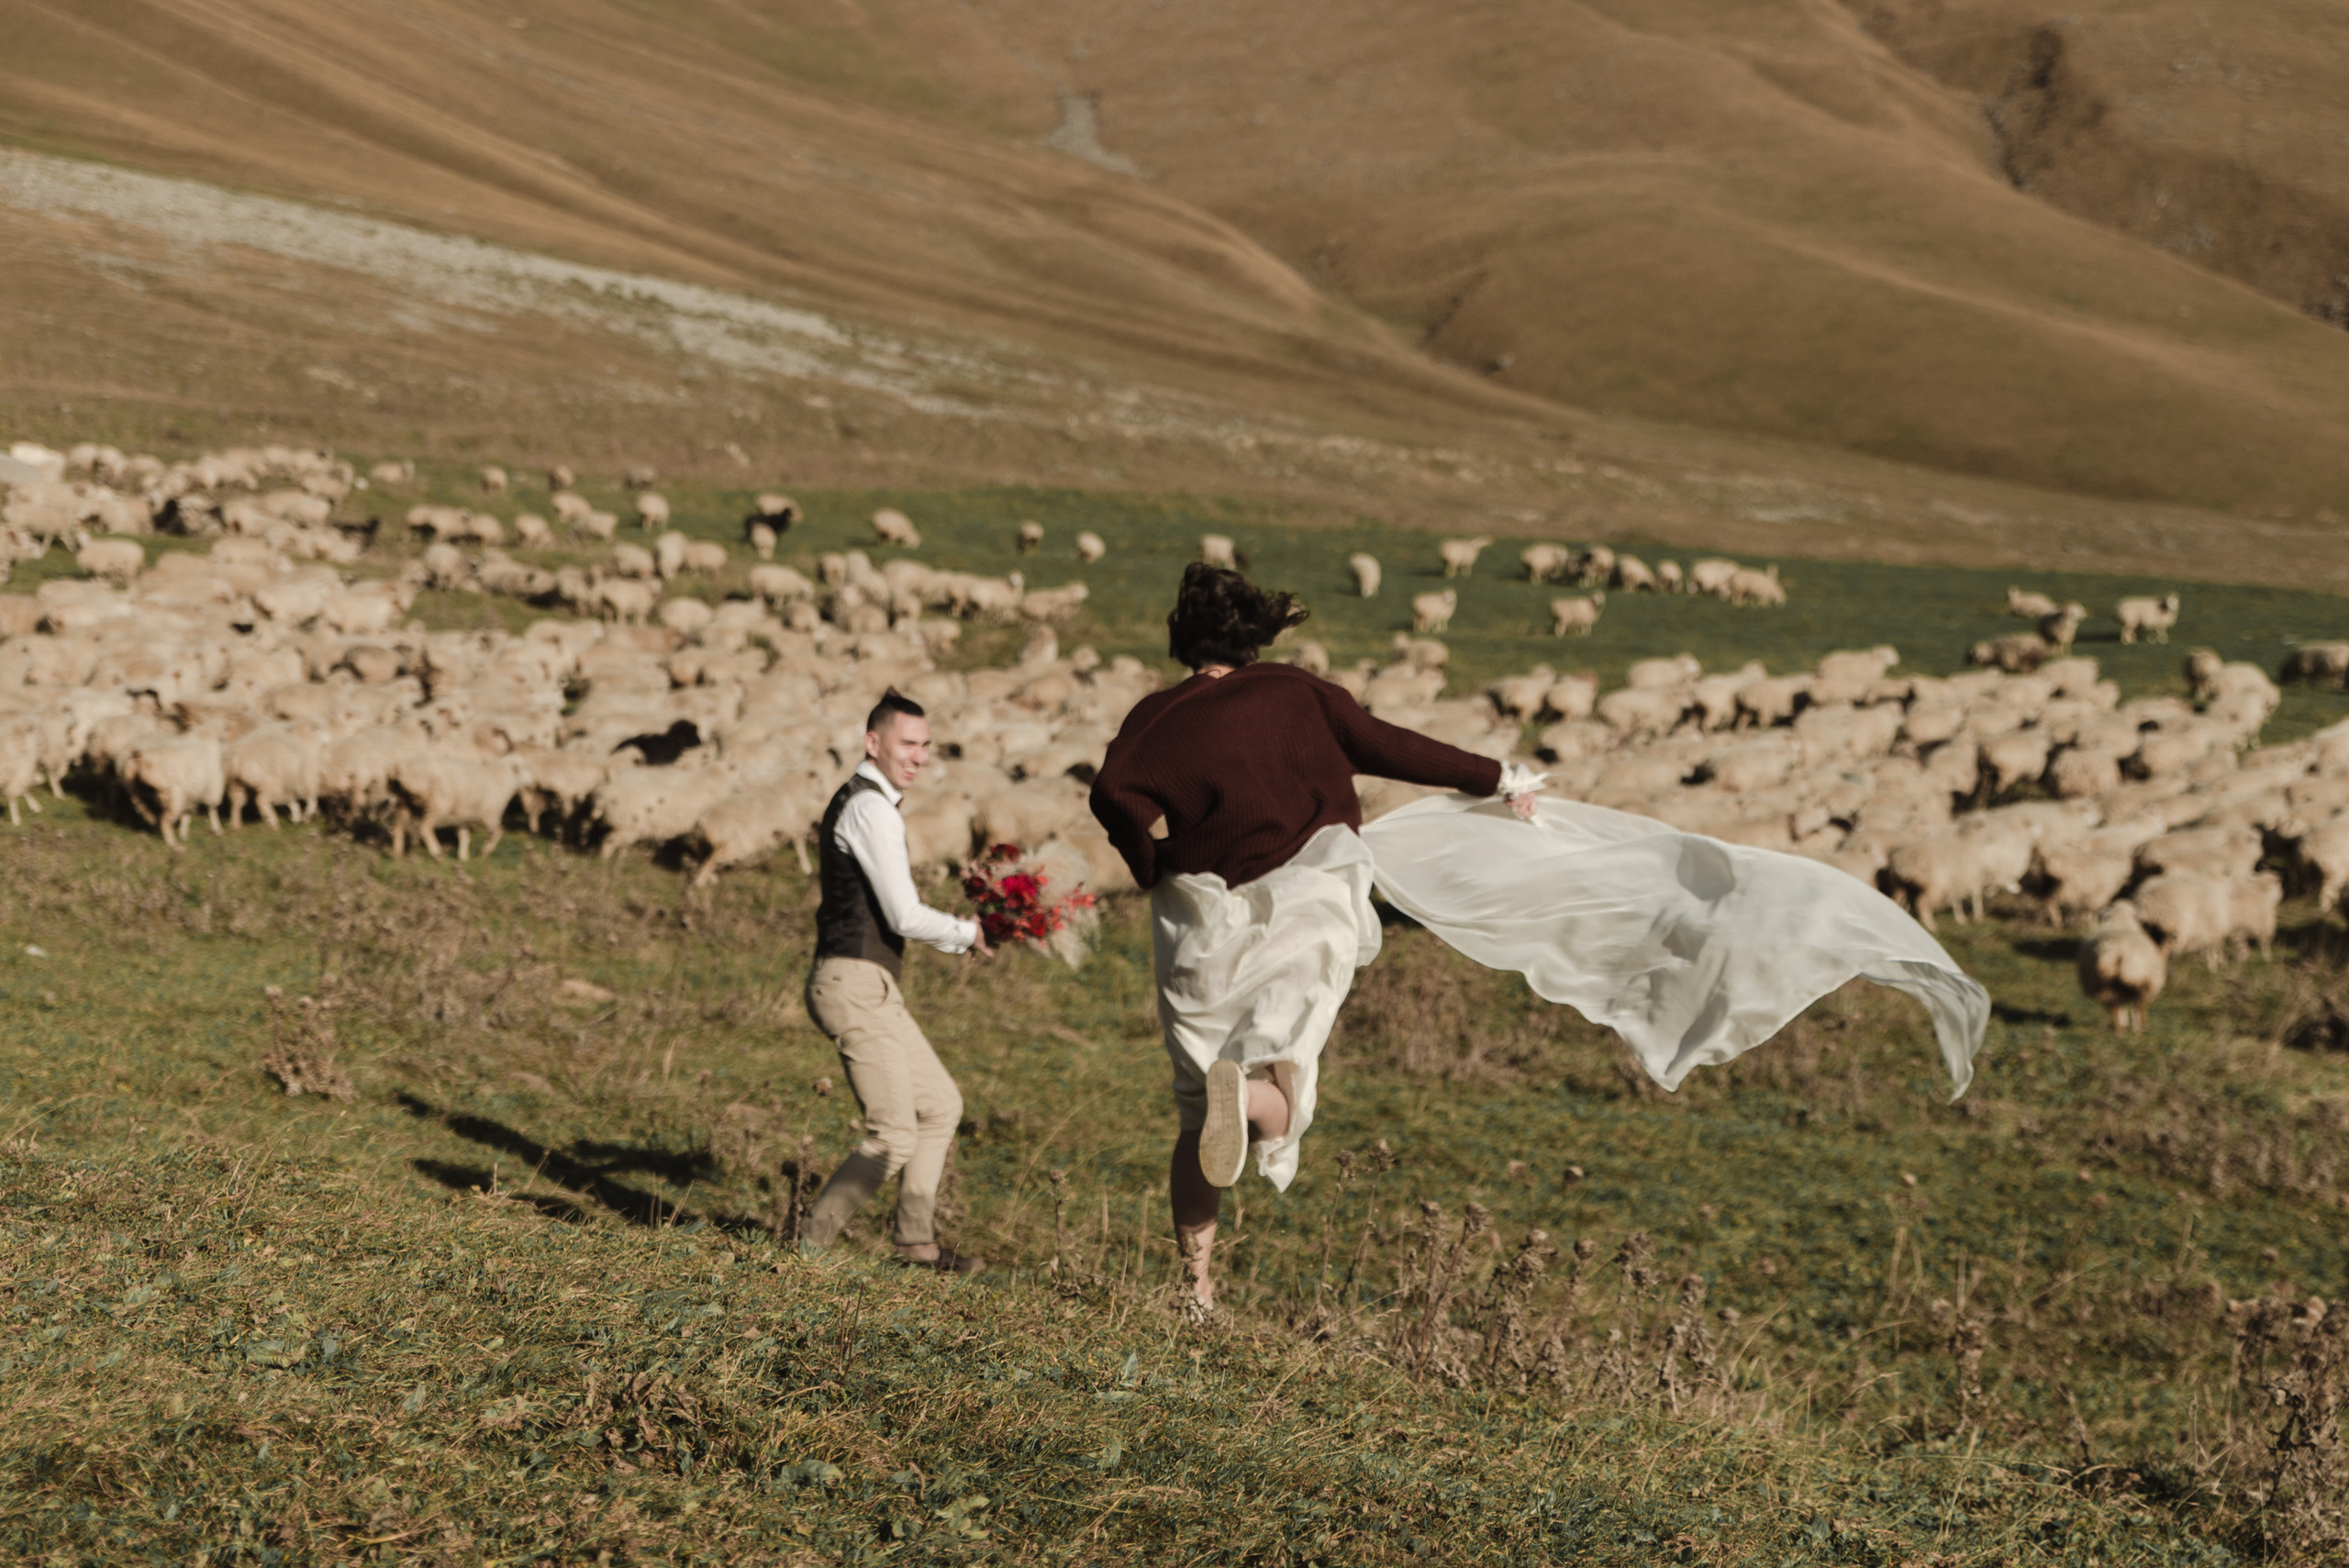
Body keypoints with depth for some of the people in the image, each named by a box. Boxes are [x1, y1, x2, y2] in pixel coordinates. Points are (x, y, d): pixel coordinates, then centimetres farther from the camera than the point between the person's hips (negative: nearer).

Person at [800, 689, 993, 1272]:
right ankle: (810, 1245, 0)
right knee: (894, 1138, -9)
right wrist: (967, 933, -1)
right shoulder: (871, 808, -15)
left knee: (941, 1105, 17)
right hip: (857, 987, -11)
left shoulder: (856, 802, 19)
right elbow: (906, 917, -19)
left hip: (871, 988, 11)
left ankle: (916, 1241, 21)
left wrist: (959, 936, 17)